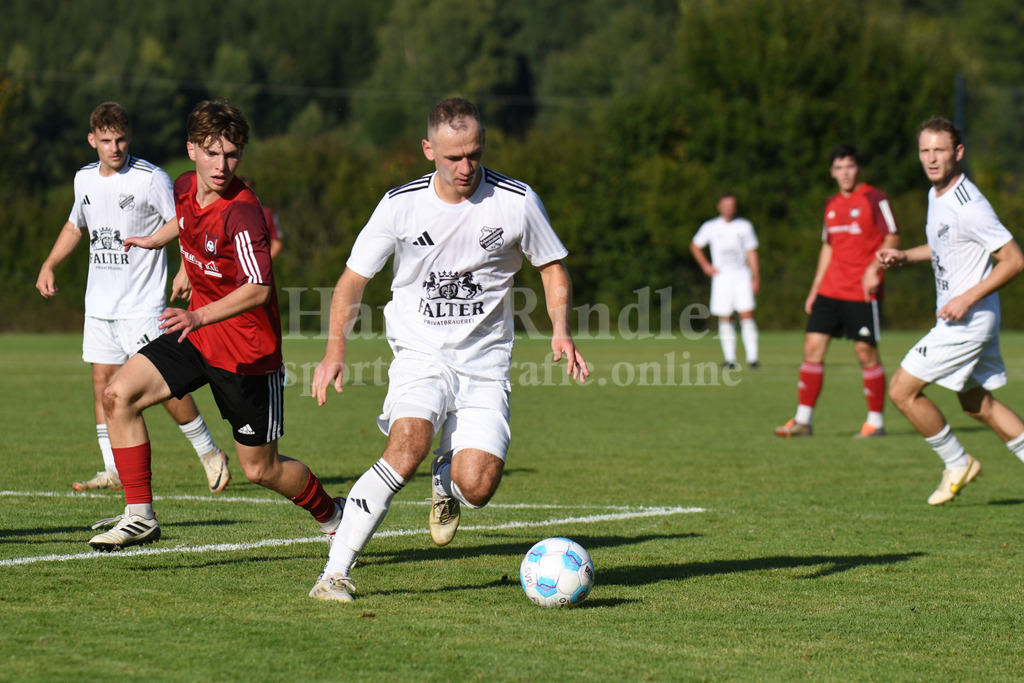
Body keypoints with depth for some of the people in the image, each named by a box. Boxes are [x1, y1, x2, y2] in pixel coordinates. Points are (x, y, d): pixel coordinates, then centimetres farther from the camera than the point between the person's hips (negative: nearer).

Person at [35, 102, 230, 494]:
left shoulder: (152, 179, -11)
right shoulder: (85, 180, 8)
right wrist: (49, 265, 17)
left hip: (142, 303, -6)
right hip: (99, 302, 6)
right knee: (102, 381, 3)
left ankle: (210, 454, 8)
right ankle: (114, 472, 9)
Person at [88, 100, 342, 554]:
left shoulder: (241, 213, -26)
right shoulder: (186, 188, -2)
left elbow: (259, 289, -35)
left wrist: (201, 316, -46)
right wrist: (156, 239, 40)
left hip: (247, 349, -7)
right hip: (198, 334, 7)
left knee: (260, 469, 3)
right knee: (119, 394, -11)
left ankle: (333, 519, 31)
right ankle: (139, 516, -5)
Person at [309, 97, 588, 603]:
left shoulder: (517, 201, -5)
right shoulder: (401, 205, -4)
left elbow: (553, 269, 10)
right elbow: (353, 278, 6)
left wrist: (561, 332, -8)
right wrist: (336, 347, -9)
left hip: (485, 362, 1)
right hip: (421, 352, -1)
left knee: (476, 487, -16)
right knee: (409, 445, -30)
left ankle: (445, 481, 24)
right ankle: (335, 571, -25)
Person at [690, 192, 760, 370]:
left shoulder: (745, 226, 7)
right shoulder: (710, 227, 6)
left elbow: (751, 253, 8)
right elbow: (695, 246, 19)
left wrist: (756, 278, 1)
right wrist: (705, 266, 8)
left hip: (742, 276, 0)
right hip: (721, 277, 0)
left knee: (747, 315, -11)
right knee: (725, 318, -2)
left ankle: (752, 357, -11)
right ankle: (730, 358, 3)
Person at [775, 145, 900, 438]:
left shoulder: (874, 198, -4)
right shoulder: (832, 204, 16)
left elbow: (892, 238, -7)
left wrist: (874, 269, -21)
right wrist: (815, 289, 19)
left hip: (862, 292, -6)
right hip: (831, 290, 6)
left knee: (866, 352, -4)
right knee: (813, 345, -1)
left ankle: (875, 422, 7)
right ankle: (803, 419, 2)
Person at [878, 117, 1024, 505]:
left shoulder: (968, 207, -22)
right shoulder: (936, 195, 7)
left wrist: (967, 298, -23)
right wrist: (904, 257, 10)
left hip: (967, 322, -10)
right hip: (959, 321, 10)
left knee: (902, 391, -6)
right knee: (977, 404, 17)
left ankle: (957, 464, 9)